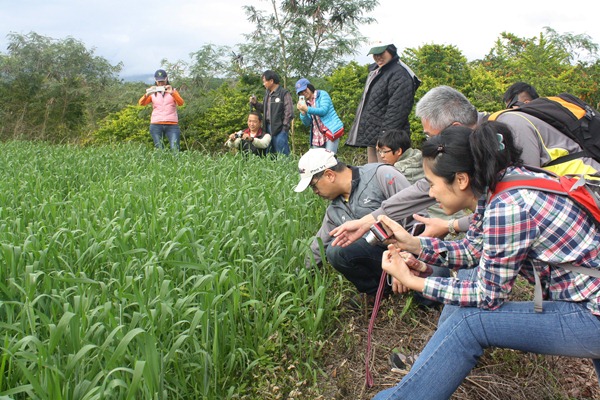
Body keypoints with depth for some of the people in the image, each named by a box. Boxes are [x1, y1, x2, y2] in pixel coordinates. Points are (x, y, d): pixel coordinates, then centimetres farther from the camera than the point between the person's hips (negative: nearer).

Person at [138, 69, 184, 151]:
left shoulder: (172, 91, 14)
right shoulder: (152, 93, 17)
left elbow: (180, 103, -4)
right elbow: (141, 103, 1)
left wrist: (172, 93, -23)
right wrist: (147, 94, -20)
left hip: (172, 125, -1)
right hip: (156, 125, 1)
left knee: (175, 150, -16)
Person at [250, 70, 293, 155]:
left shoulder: (284, 93, -7)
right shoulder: (267, 93, 16)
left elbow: (289, 113, -11)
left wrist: (285, 127, -13)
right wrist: (255, 103, 7)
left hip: (279, 129, -8)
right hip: (268, 127, 8)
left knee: (282, 154, -6)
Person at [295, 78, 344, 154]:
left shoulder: (322, 94, 1)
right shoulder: (306, 103, 15)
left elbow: (323, 110, -15)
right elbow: (307, 123, 8)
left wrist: (307, 109, -20)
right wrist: (302, 112, -9)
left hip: (331, 132, -6)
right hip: (317, 137, 6)